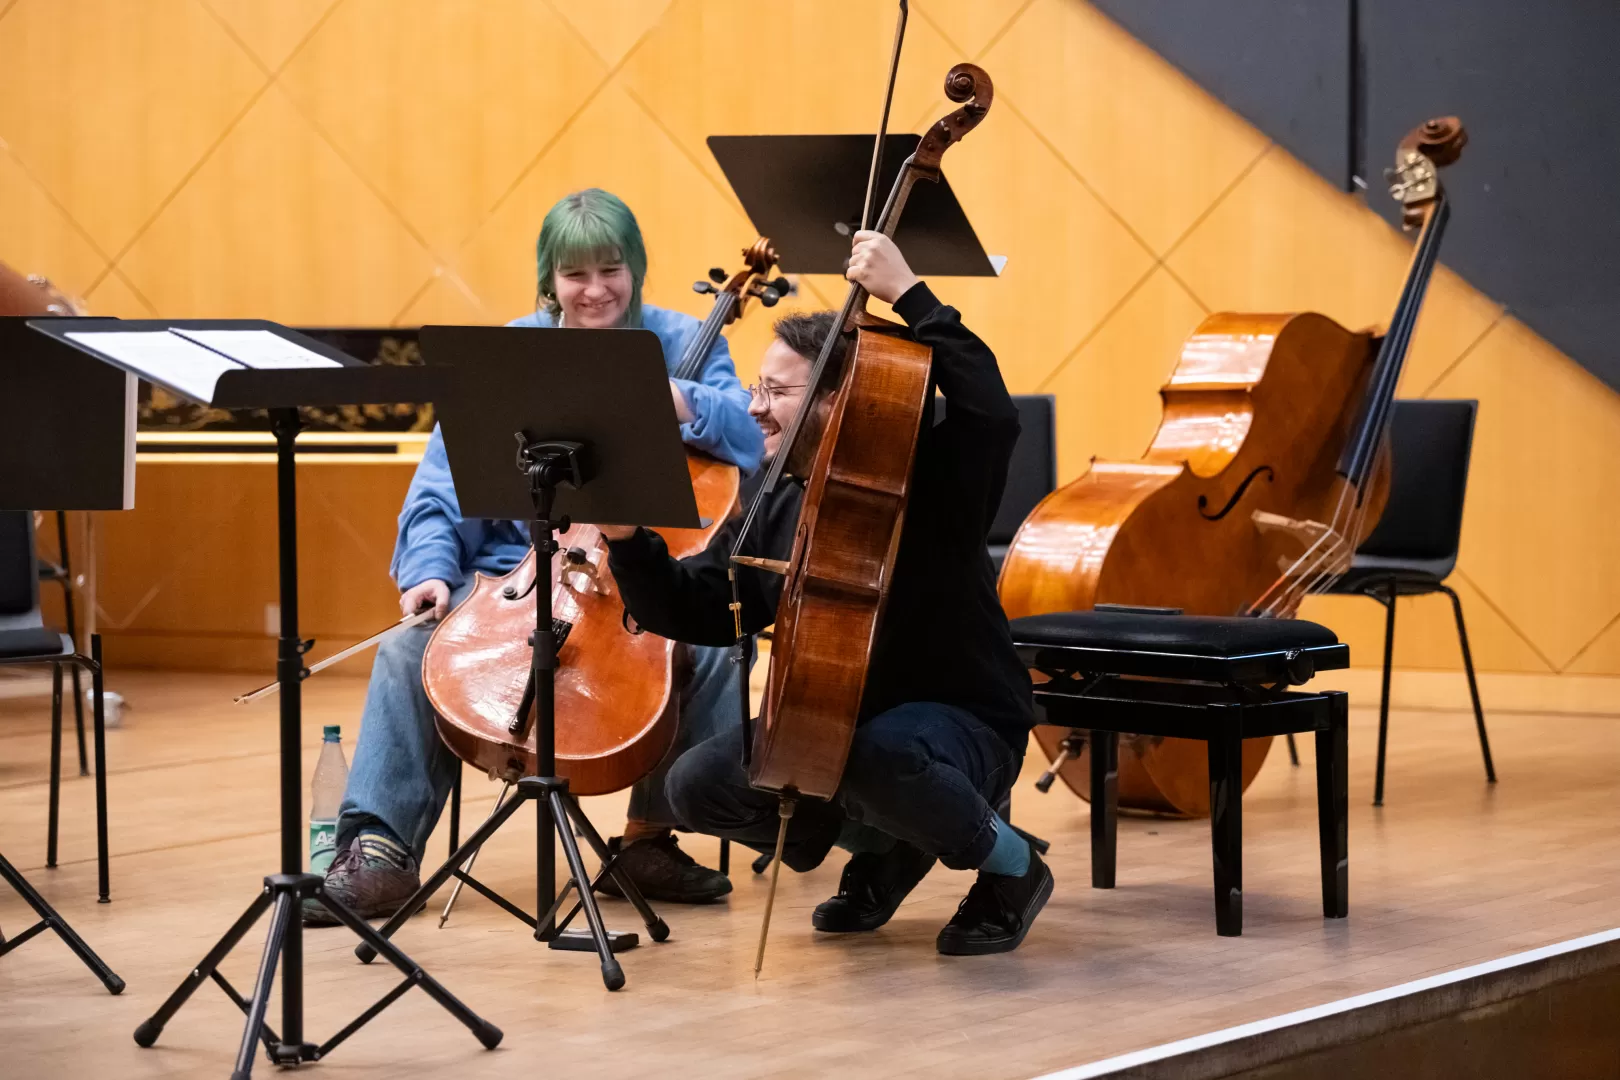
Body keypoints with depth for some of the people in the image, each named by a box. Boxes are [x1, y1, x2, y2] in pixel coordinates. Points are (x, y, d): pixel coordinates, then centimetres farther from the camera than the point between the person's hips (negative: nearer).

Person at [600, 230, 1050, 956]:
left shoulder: (924, 480, -15)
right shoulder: (774, 512, 6)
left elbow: (990, 414, -36)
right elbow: (693, 610, 5)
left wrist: (909, 295, -34)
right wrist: (627, 540, -13)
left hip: (960, 723, -7)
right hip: (837, 724, 7)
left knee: (878, 754, -40)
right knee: (698, 785, -9)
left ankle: (1009, 866, -8)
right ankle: (881, 847, 15)